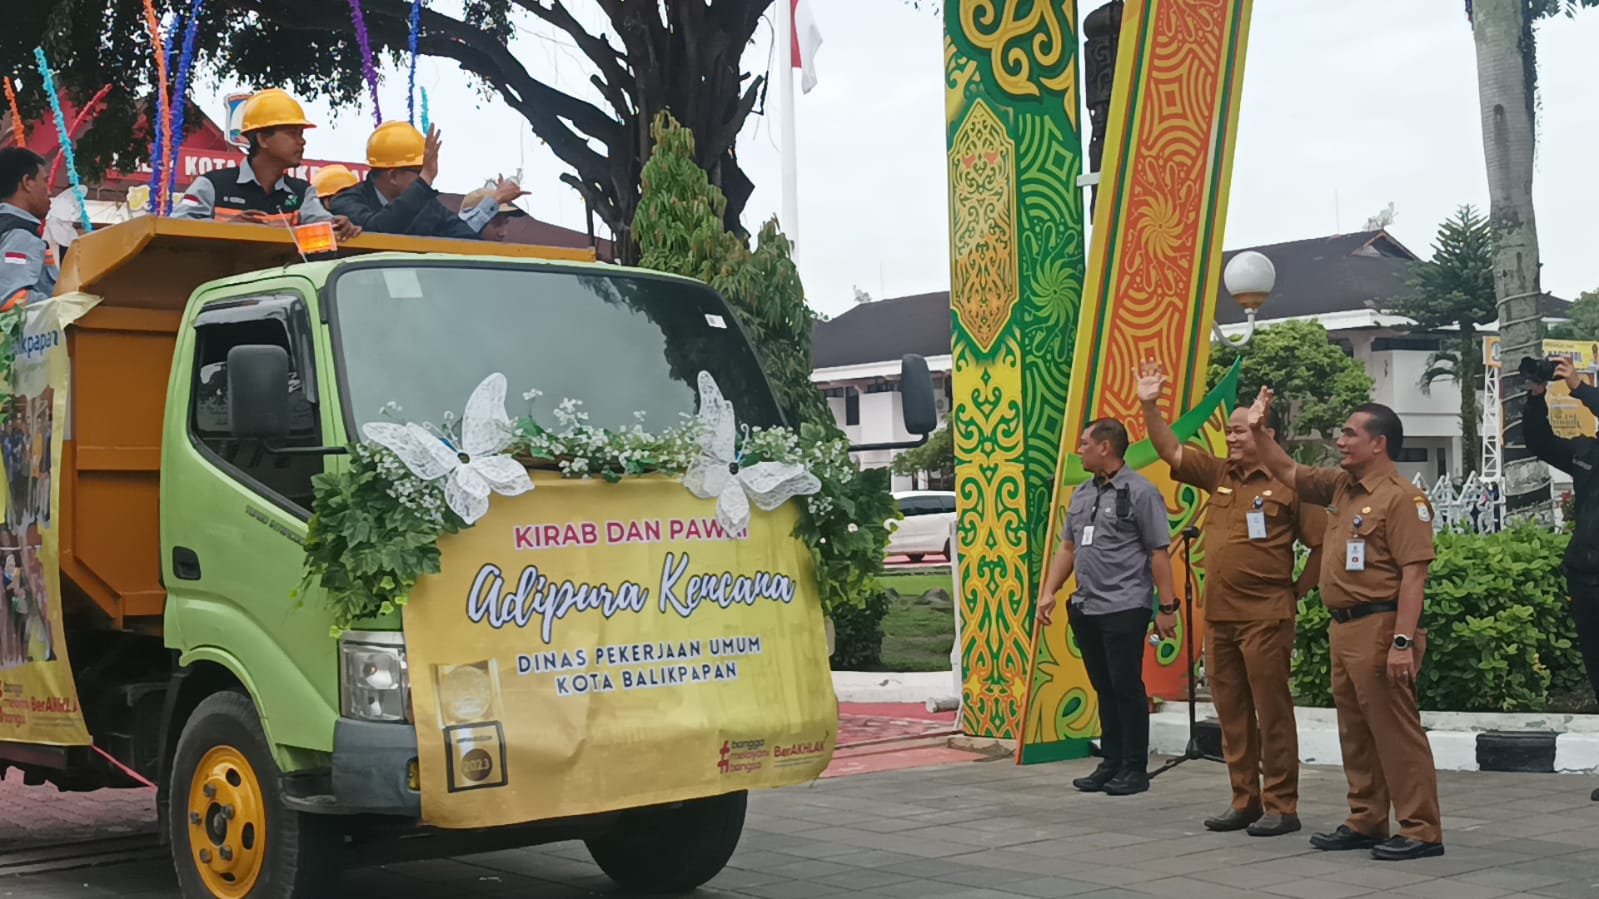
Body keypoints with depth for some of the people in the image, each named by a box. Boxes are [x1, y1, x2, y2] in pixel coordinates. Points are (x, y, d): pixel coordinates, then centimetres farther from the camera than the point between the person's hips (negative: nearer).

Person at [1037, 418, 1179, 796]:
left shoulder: (1139, 492, -7)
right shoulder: (1082, 495, 15)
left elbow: (1159, 553, -10)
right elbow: (1068, 548, 20)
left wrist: (1167, 606, -12)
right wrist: (1048, 592, 11)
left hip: (1125, 608, -7)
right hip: (1086, 609, 7)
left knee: (1127, 688, -2)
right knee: (1104, 689, 12)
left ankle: (1135, 769, 5)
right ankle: (1111, 763, 19)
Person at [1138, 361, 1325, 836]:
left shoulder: (1287, 484, -6)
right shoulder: (1218, 474, 11)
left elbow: (1325, 542, -5)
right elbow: (1169, 450, 11)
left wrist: (1298, 590, -3)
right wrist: (1150, 406, 0)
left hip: (1265, 618, -7)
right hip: (1217, 615, 7)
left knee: (1272, 713, -1)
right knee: (1231, 714, 12)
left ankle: (1281, 807, 5)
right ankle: (1244, 801, 21)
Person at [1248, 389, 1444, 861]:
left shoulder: (1401, 497, -14)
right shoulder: (1341, 486, 13)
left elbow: (1414, 574, -19)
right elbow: (1287, 473, 28)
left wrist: (1403, 641, -24)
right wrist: (1259, 431, 15)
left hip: (1378, 628, -9)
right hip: (1343, 627, 9)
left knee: (1396, 732, -6)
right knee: (1356, 732, 14)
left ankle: (1421, 831, -1)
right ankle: (1365, 823, 22)